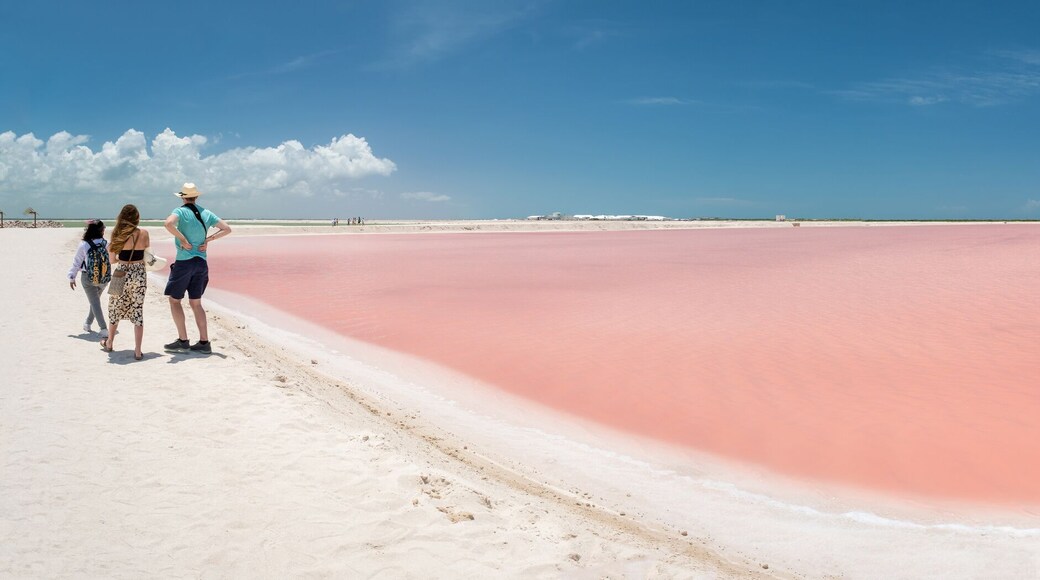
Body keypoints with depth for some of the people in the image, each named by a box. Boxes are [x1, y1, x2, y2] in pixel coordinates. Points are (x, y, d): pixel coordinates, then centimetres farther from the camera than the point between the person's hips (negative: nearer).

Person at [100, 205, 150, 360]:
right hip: (139, 275, 0)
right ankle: (138, 351, 0)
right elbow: (146, 257, 4)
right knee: (138, 311, 3)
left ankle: (109, 343, 35)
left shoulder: (117, 234, -4)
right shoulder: (143, 234, -5)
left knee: (115, 309, 18)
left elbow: (112, 260, -1)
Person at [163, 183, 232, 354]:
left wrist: (183, 239, -15)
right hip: (201, 263, 5)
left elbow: (168, 223, -28)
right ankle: (204, 342, 9)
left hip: (184, 262, -5)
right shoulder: (207, 213, 8)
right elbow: (227, 229, 10)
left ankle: (183, 341, 4)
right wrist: (208, 240, 5)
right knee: (196, 303, 12)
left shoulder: (181, 211, -7)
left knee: (174, 300, 7)